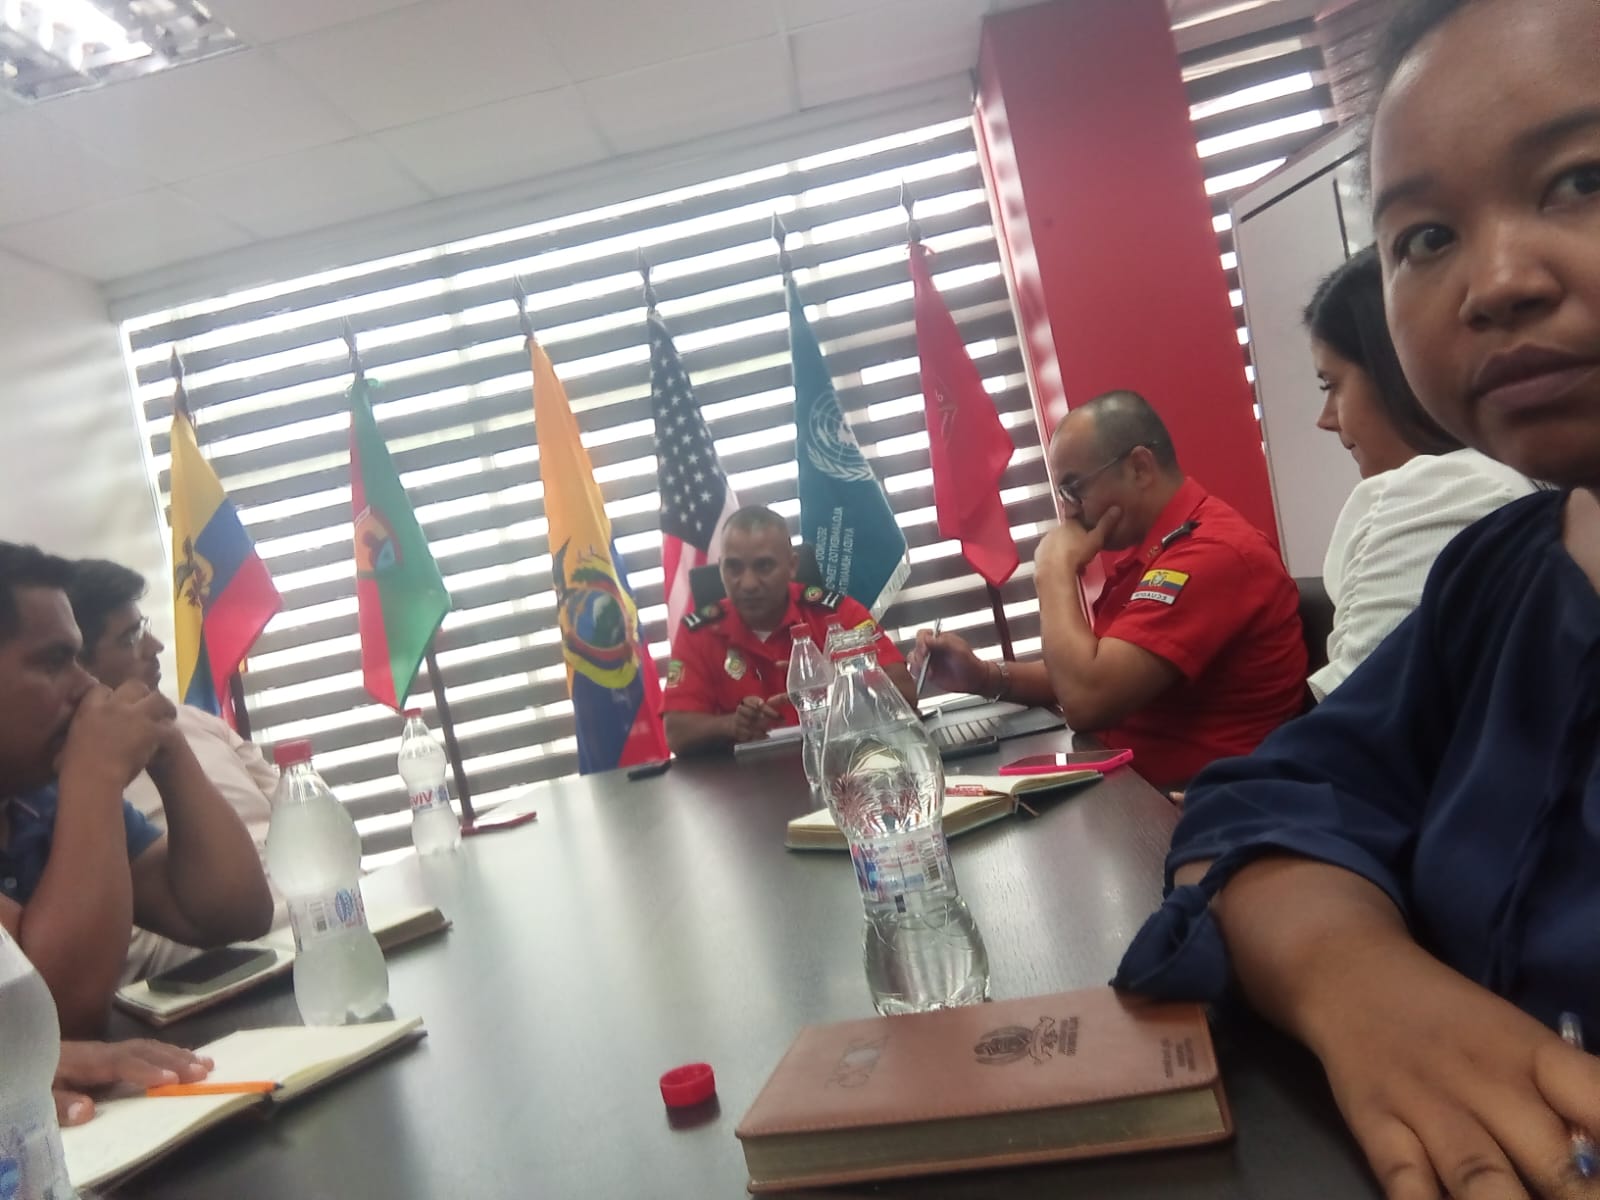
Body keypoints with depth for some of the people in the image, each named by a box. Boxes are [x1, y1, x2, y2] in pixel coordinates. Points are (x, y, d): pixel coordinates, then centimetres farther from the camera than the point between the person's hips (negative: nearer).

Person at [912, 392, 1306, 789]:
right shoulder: (1158, 547, 11)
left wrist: (1054, 572, -14)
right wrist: (984, 676, 1)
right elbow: (1090, 677, 17)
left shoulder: (1211, 552, -22)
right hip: (1137, 784, 9)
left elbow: (1087, 700, -27)